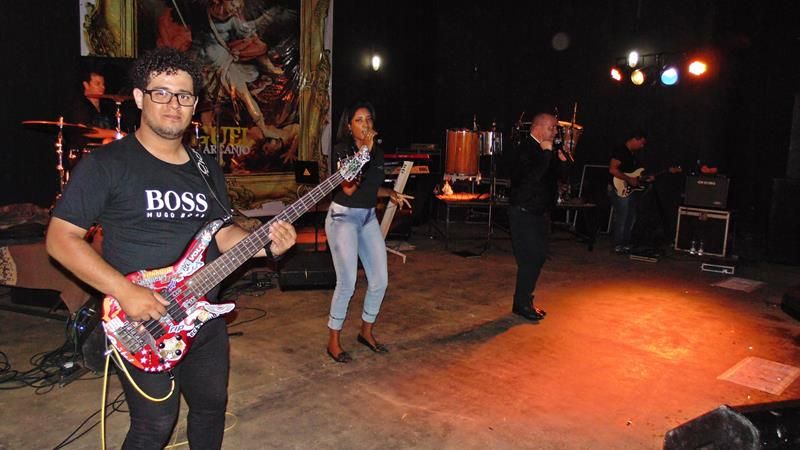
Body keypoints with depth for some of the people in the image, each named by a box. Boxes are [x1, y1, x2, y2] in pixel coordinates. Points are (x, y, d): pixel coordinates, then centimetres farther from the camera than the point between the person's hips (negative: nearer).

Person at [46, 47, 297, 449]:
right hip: (142, 325, -5)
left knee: (211, 405, 19)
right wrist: (124, 291, -23)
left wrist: (267, 244, -6)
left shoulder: (207, 169, 8)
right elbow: (61, 237, -12)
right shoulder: (106, 165, -11)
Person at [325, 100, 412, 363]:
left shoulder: (377, 152, 10)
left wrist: (391, 194, 8)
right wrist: (363, 151, -26)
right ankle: (333, 341, 10)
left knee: (380, 281, 6)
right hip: (343, 217, -7)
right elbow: (348, 188, -24)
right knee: (347, 283, -8)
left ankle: (366, 332, 27)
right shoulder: (343, 149, -10)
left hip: (369, 218, 7)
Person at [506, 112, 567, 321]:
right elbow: (533, 176, -30)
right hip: (524, 214, -9)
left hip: (540, 213, 9)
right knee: (530, 259, -8)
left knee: (538, 257, 12)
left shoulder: (546, 150, 12)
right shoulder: (523, 150, -14)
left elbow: (559, 175, 13)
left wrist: (561, 160, -5)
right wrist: (546, 152, -21)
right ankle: (522, 304, 5)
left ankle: (525, 301, 23)